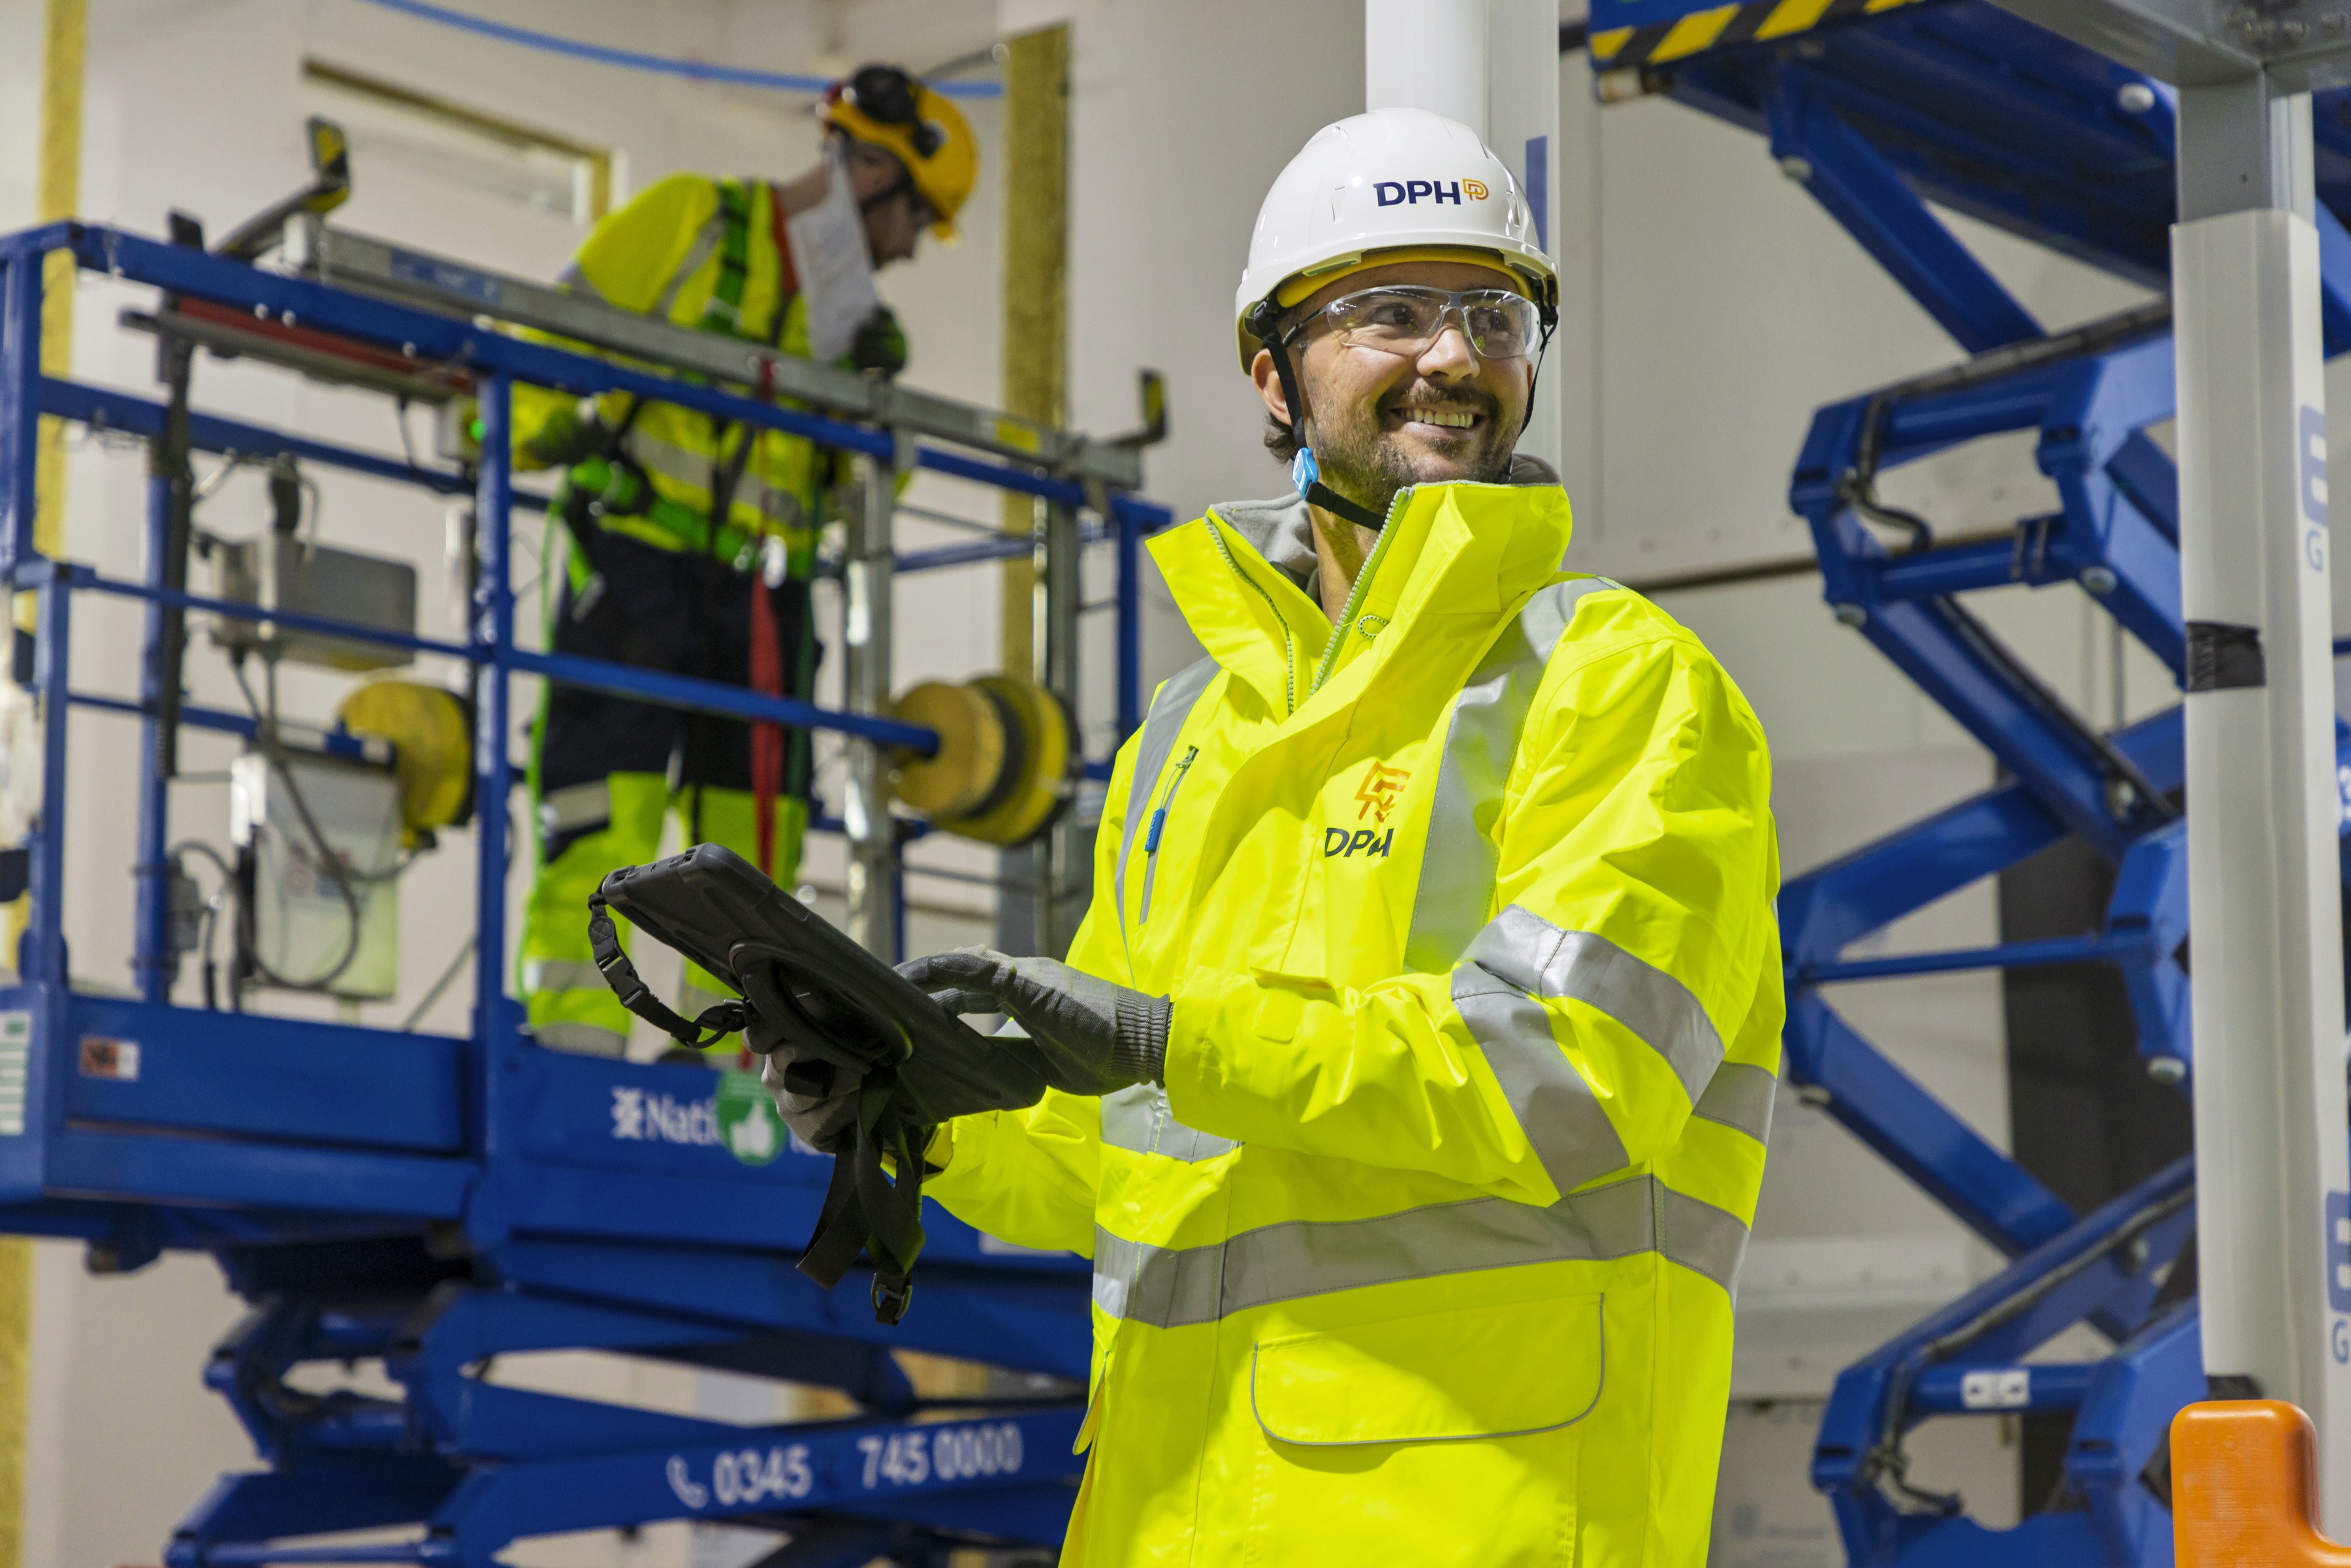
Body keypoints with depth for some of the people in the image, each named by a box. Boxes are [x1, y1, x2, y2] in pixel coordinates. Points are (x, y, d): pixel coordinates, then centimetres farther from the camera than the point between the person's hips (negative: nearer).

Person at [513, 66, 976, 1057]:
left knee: (756, 839, 4)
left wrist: (874, 393, -1)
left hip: (763, 591, 6)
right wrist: (543, 427, -17)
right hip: (638, 559, -6)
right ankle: (572, 1043, -14)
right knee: (606, 816, -13)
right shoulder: (688, 222, 4)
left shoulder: (845, 310, 21)